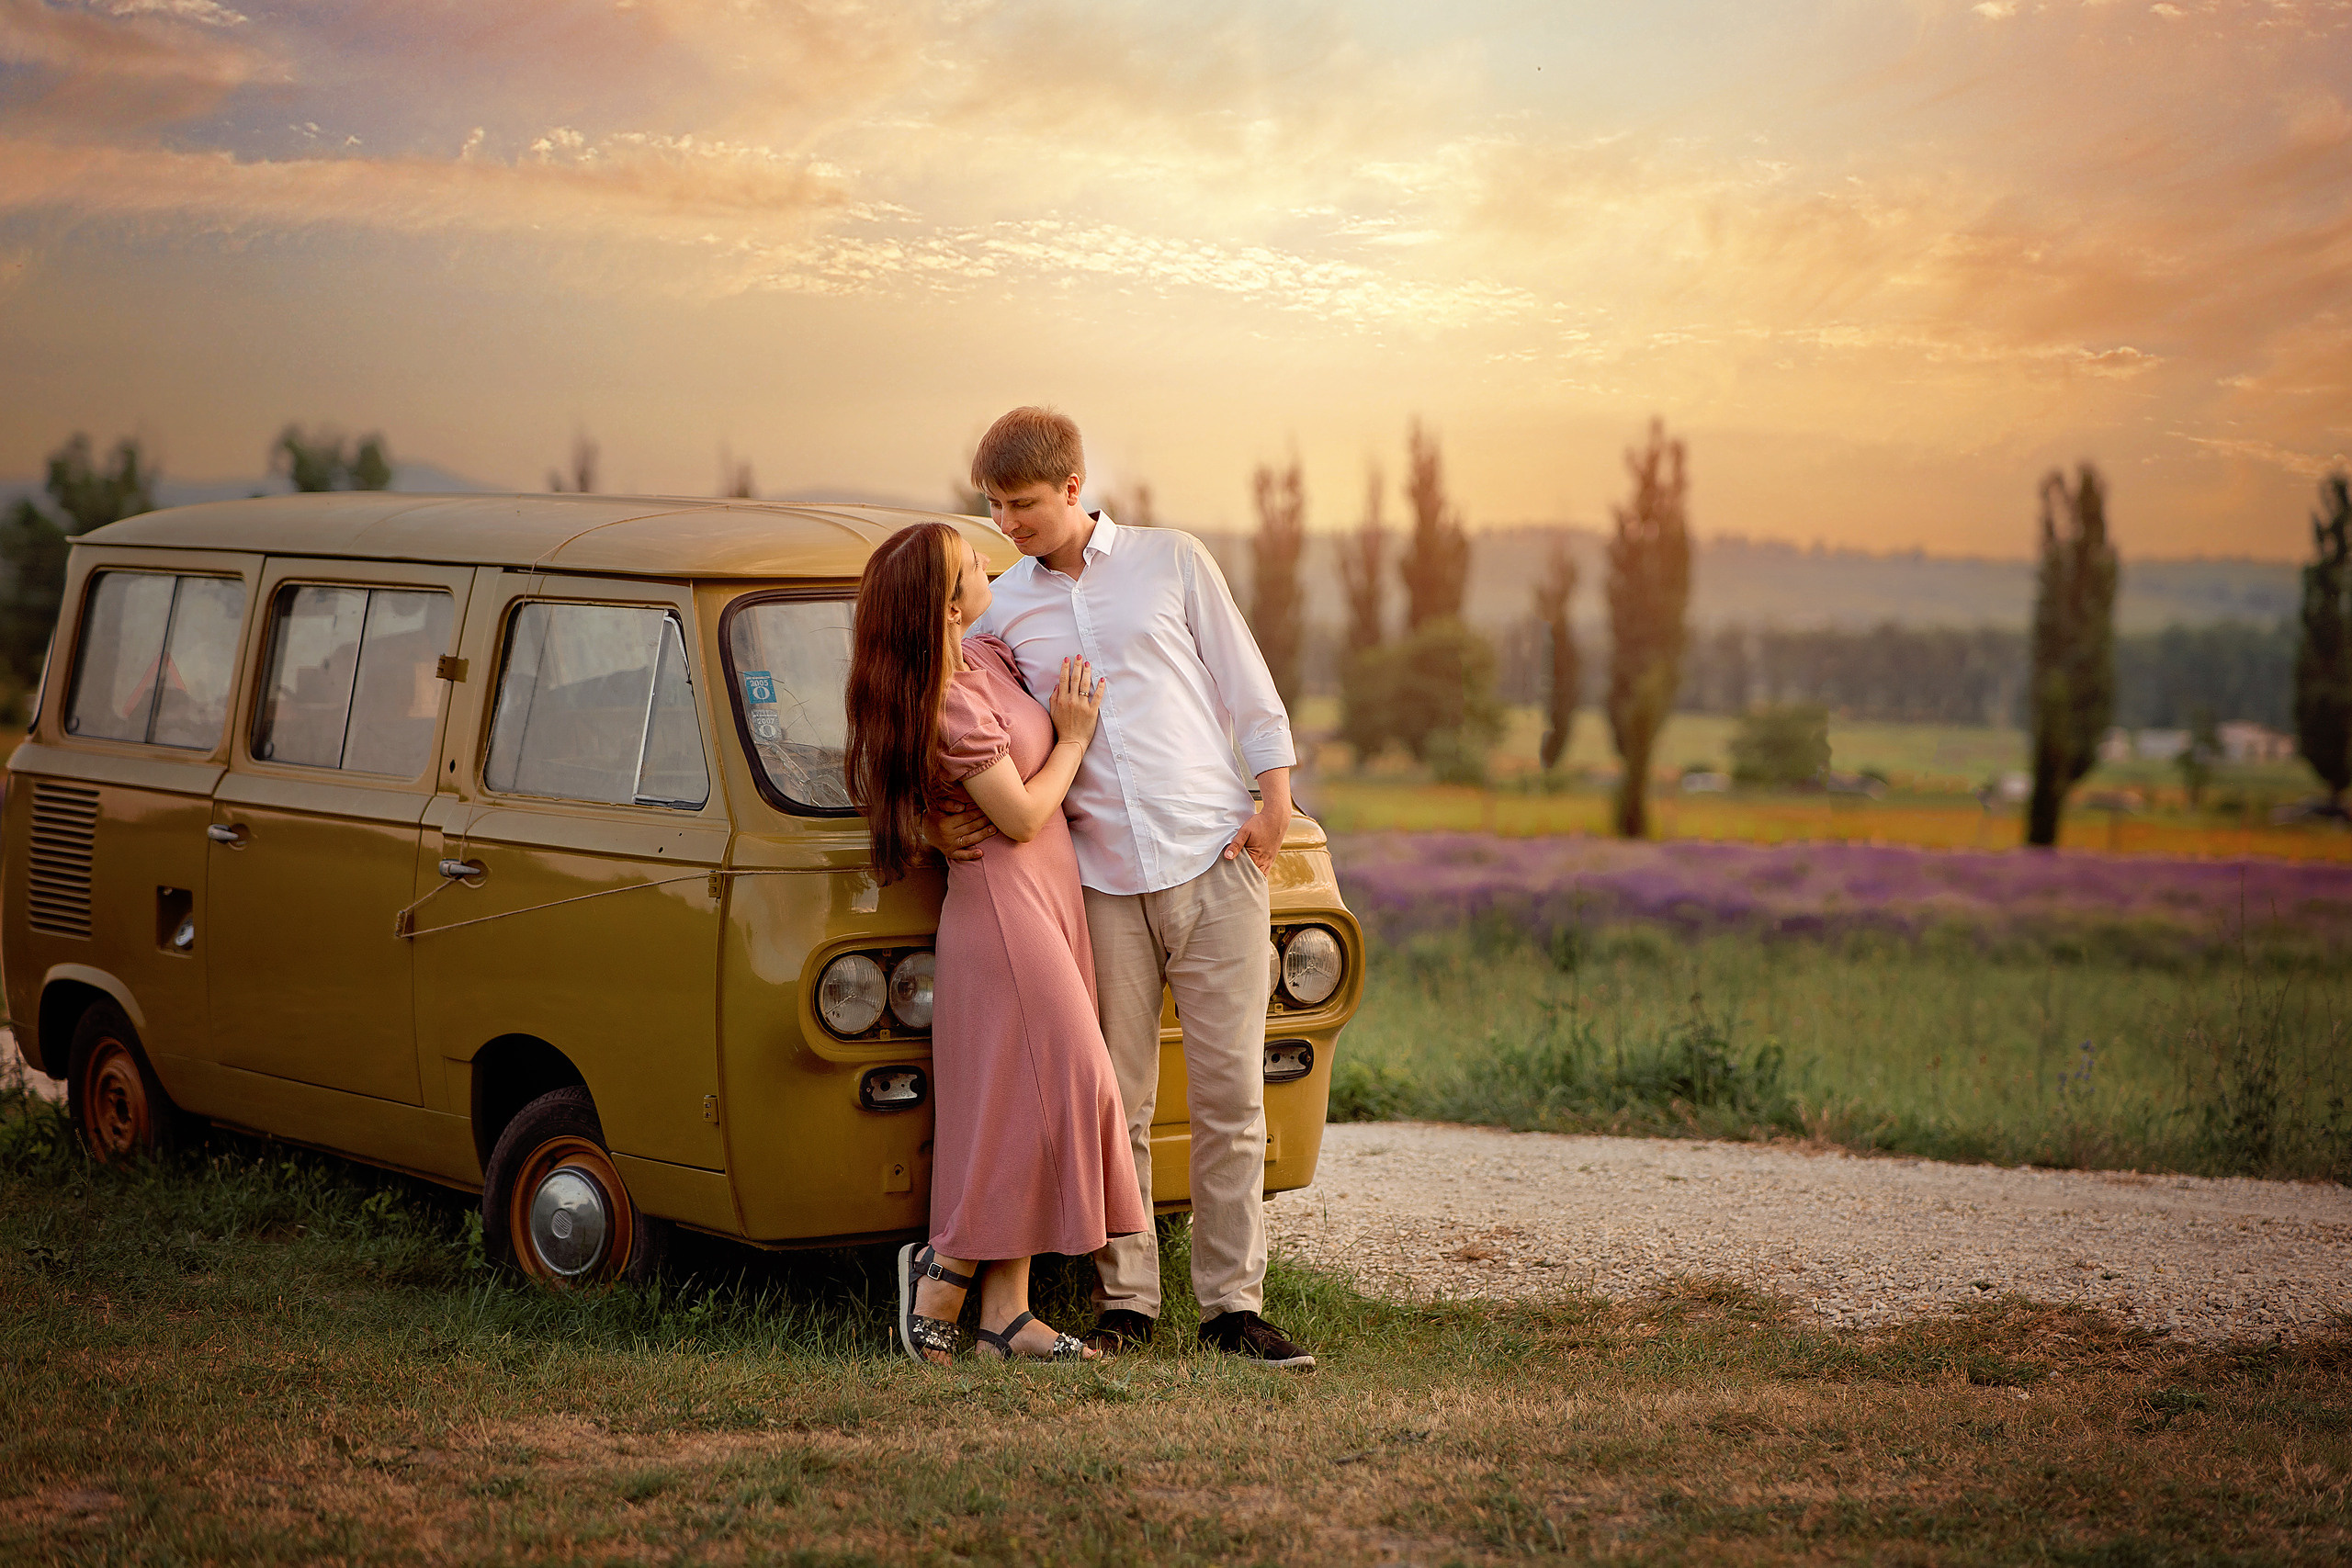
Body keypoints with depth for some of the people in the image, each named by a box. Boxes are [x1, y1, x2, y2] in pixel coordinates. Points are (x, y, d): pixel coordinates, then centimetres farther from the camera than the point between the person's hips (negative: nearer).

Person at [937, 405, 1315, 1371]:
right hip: (1101, 877, 1)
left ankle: (1233, 1304, 5)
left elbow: (1243, 679, 8)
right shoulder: (1000, 611, 10)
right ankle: (1124, 1302, 11)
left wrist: (1274, 797, 0)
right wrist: (941, 819, -4)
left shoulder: (1171, 562, 6)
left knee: (1230, 1093, -1)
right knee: (1115, 1101, 1)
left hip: (1215, 856, -1)